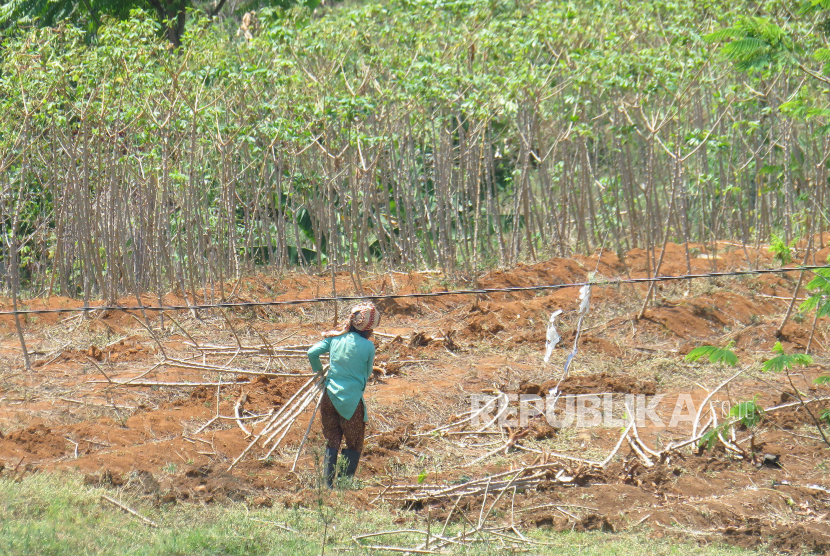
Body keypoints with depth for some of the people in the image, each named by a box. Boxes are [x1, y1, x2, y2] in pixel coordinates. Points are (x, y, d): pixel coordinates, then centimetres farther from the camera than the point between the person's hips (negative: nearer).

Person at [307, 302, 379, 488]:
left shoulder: (335, 338, 0)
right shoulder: (368, 346, -8)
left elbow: (312, 353, -3)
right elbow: (367, 374, 3)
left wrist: (318, 370, 16)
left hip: (330, 396, 4)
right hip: (352, 400, -4)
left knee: (331, 443, 13)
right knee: (354, 445, 12)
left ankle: (328, 484, 7)